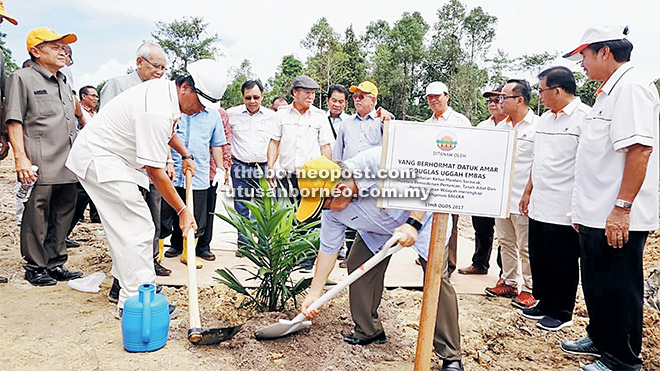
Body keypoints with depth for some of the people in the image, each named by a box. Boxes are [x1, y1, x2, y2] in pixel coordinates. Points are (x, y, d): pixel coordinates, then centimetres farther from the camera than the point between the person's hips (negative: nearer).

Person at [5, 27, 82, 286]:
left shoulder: (63, 84, 22)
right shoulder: (22, 78, 0)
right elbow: (14, 121, -7)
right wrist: (20, 156, -15)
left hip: (67, 165, 7)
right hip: (40, 167, -7)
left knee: (63, 215, 10)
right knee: (37, 217, -1)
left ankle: (55, 264, 21)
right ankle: (35, 268, 11)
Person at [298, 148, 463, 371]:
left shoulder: (378, 161, -39)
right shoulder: (332, 211, -17)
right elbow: (328, 248, -5)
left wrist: (413, 224, -36)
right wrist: (315, 293, -4)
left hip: (423, 213, -5)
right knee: (357, 265, -5)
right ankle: (369, 331, 16)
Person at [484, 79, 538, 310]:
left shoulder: (537, 126, -10)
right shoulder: (501, 127, 11)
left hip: (523, 199, -7)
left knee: (526, 247, 3)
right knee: (506, 243, 16)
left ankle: (528, 288, 17)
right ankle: (508, 282, 28)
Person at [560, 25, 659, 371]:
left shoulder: (632, 86, -13)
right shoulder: (608, 91, 18)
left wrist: (622, 208, -25)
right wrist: (583, 207, 21)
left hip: (617, 219, -10)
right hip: (595, 214, 10)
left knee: (618, 290, 2)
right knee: (596, 285, 20)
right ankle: (600, 338, 36)